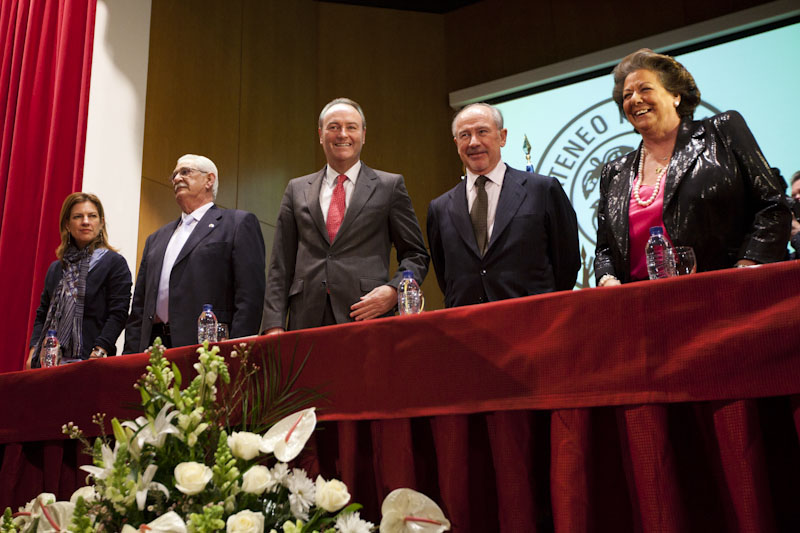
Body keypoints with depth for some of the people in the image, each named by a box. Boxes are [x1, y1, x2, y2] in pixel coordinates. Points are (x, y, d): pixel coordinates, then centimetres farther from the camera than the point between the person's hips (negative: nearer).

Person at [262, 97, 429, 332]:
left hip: (367, 316, -2)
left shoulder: (389, 186, 8)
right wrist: (274, 325, 1)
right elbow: (281, 266, 12)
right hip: (307, 320, 2)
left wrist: (393, 290, -10)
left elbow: (416, 254, 9)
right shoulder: (297, 190, 15)